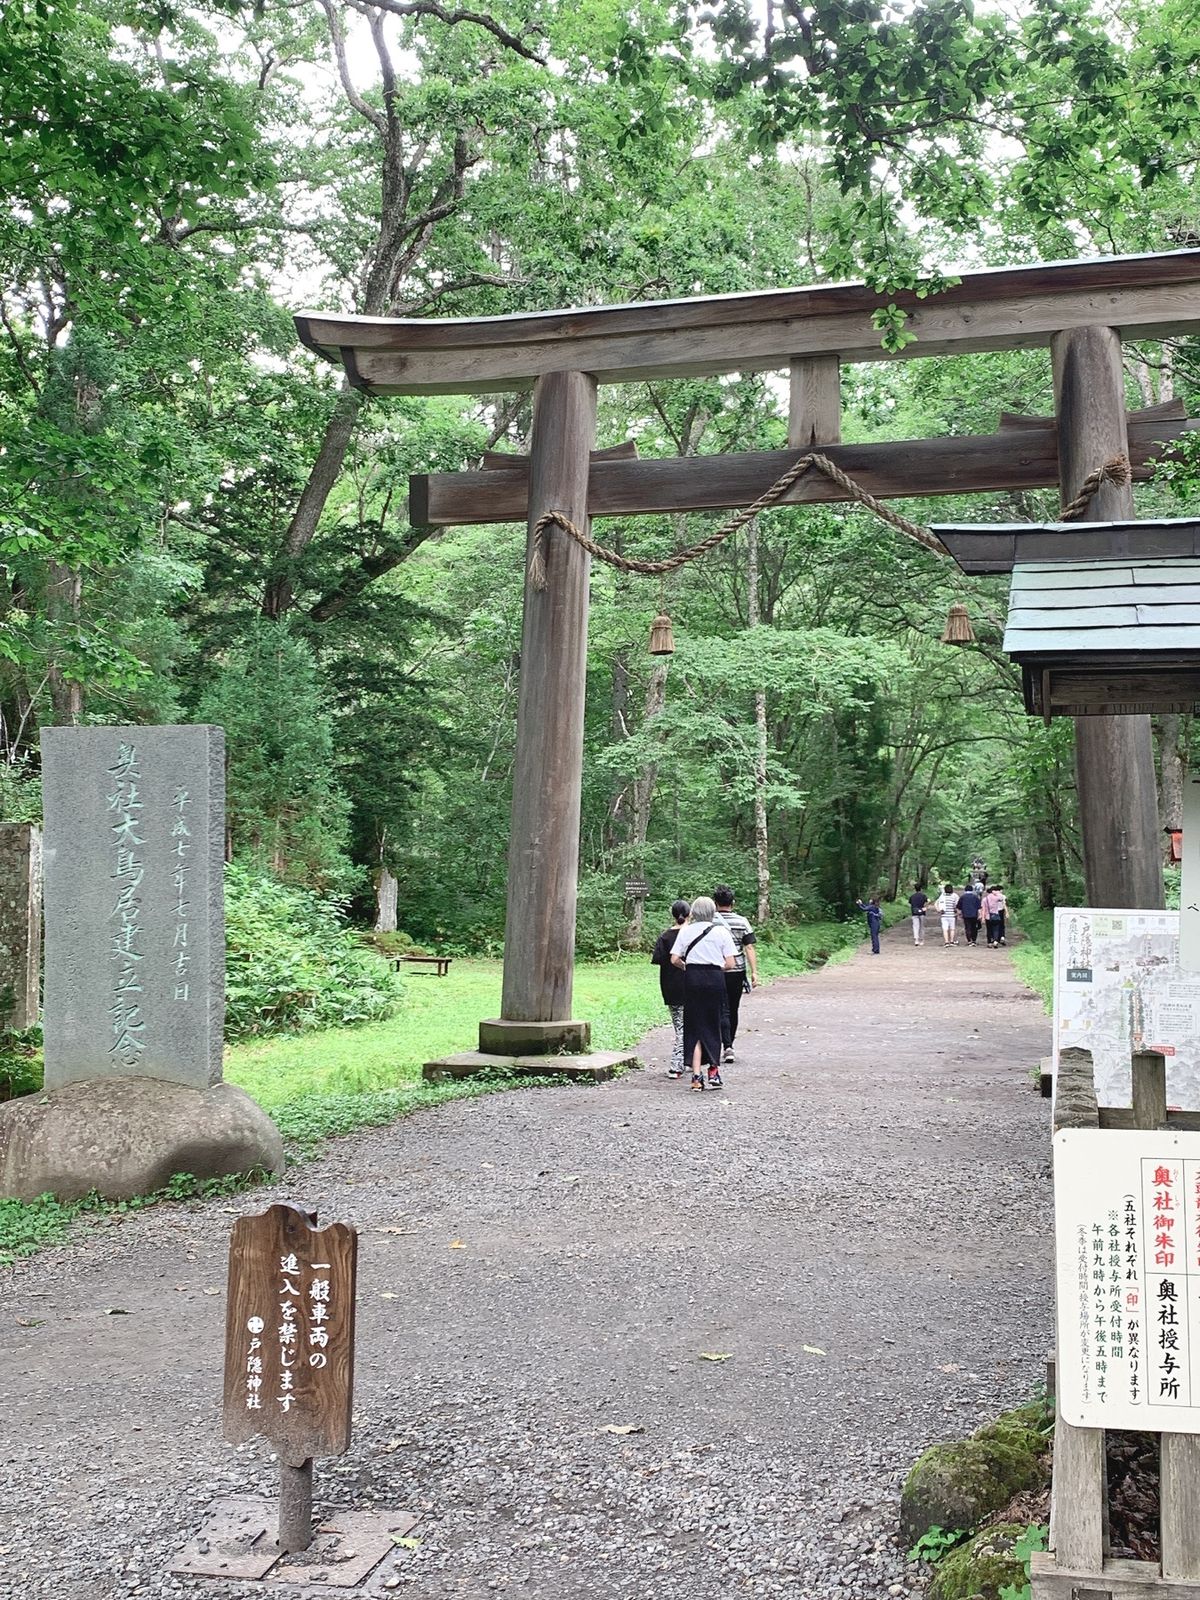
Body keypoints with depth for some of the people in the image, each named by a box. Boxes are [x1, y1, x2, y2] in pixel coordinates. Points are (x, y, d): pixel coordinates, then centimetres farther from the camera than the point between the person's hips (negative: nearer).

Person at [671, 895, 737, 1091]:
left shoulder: (685, 931, 2)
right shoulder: (722, 931, 0)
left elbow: (674, 960, -2)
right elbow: (730, 964, -4)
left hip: (692, 979, 1)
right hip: (715, 979, -1)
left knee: (694, 1026, 5)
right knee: (713, 1026, 12)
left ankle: (696, 1075, -2)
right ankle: (714, 1071, 14)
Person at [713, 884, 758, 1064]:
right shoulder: (742, 921, -1)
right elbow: (749, 948, -5)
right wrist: (754, 972, -4)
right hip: (737, 972, 2)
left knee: (723, 1011, 0)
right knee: (733, 1010, 15)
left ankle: (727, 1046, -13)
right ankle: (729, 1042, 25)